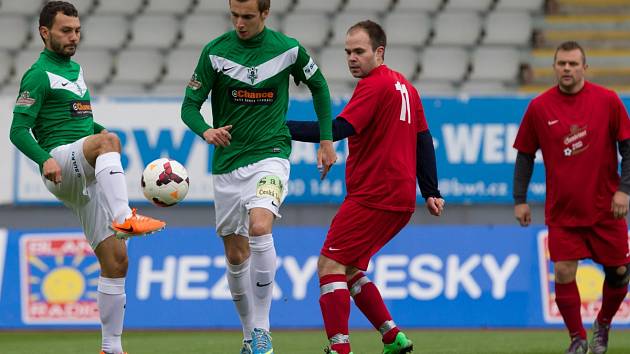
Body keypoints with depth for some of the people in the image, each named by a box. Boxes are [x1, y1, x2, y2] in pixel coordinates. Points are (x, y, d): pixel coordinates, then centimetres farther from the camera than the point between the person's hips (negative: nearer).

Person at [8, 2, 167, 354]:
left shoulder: (75, 69, 23)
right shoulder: (39, 75, -3)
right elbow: (19, 130, -8)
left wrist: (102, 130, 11)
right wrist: (45, 159, -27)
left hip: (89, 177, 8)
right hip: (61, 163, -8)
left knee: (116, 260, 1)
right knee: (107, 141, -39)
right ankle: (124, 219, -56)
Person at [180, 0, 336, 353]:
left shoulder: (287, 49, -4)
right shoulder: (215, 51, -4)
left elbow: (319, 86, 14)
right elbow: (190, 105, -3)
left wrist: (327, 139, 11)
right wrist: (206, 130, -25)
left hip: (270, 155, -3)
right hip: (228, 161, 3)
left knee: (260, 226, -27)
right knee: (236, 255, 7)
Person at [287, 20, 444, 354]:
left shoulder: (374, 85, -12)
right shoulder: (403, 85, 16)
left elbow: (338, 129, -23)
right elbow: (423, 139, 20)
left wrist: (281, 127, -25)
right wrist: (431, 191, 22)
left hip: (373, 197, -9)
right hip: (400, 199, 9)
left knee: (330, 264, -10)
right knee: (350, 269, 17)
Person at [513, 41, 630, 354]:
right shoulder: (539, 107, -2)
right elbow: (525, 155, 6)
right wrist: (520, 199, 2)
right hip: (561, 210, 0)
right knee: (564, 274, -9)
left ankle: (603, 325, 32)